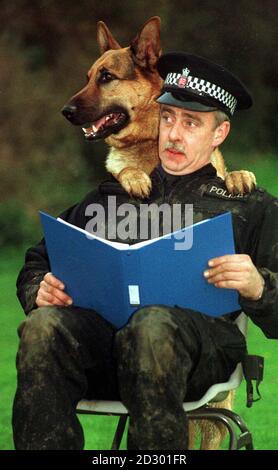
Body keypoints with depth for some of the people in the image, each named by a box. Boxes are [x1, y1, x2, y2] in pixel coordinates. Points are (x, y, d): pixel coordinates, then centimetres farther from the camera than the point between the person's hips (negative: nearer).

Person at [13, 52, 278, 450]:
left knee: (153, 327, -40)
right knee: (43, 327, -33)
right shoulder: (113, 194, 33)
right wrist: (40, 290, 6)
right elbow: (38, 262, 32)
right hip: (98, 322, 3)